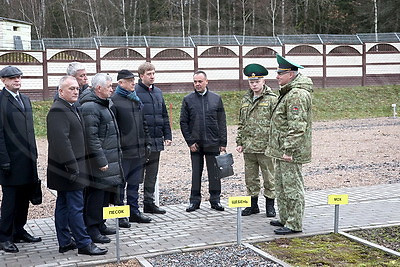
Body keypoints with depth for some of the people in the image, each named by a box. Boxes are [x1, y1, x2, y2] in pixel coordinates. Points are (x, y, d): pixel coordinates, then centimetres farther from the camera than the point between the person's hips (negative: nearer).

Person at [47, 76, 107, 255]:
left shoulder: (71, 108, 17)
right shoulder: (58, 110, -17)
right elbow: (61, 141, -23)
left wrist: (75, 165, 21)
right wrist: (72, 167, -24)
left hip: (69, 167, 11)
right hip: (68, 168, -11)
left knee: (63, 205, 14)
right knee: (76, 206, -5)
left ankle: (65, 242, 22)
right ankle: (83, 244, 1)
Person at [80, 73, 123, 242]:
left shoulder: (105, 103, 16)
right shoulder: (90, 107, -17)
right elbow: (91, 138, -22)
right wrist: (101, 161, -23)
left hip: (111, 157, 10)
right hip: (99, 159, -10)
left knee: (107, 191, 16)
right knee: (97, 192, -5)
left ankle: (100, 224, 28)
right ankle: (92, 229, 4)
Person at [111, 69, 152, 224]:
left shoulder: (137, 100, 16)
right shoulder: (114, 101, -9)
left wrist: (147, 143, 16)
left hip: (139, 151, 7)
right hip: (123, 152, -7)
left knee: (134, 183, 14)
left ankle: (134, 212, 22)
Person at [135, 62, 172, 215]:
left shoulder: (158, 92, 15)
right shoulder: (135, 92, -8)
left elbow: (164, 115, 19)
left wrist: (167, 135, 13)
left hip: (156, 141, 7)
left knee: (152, 174, 13)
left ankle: (149, 203, 22)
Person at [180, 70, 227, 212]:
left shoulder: (216, 98, 4)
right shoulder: (188, 99, 2)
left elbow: (222, 122, 5)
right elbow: (183, 122, 4)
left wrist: (223, 143, 0)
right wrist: (190, 142, -4)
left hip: (213, 143, 0)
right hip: (195, 144, 0)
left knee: (214, 173, 5)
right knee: (196, 173, 7)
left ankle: (215, 200, 16)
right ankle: (195, 200, 16)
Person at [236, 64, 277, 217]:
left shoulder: (271, 99, -4)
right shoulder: (245, 100, 13)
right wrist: (239, 142, 12)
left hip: (265, 147, -5)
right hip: (248, 147, 5)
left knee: (269, 177, 3)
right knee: (250, 177, 12)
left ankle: (270, 205, 16)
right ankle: (253, 204, 23)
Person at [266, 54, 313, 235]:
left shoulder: (297, 94, -18)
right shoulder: (289, 92, 17)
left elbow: (297, 126, -24)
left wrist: (288, 150, -25)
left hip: (290, 152, -11)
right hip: (282, 150, 11)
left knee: (292, 186, -4)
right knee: (281, 185, 19)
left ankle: (294, 224, 4)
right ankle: (285, 218, 31)